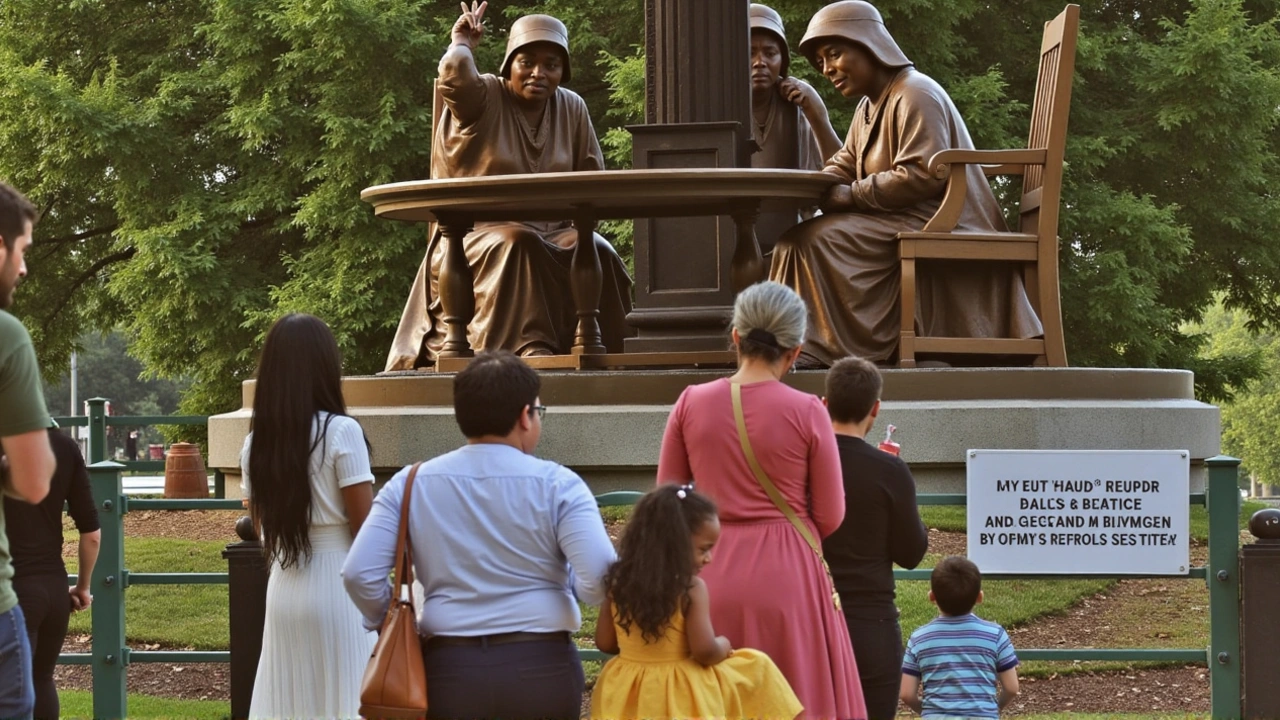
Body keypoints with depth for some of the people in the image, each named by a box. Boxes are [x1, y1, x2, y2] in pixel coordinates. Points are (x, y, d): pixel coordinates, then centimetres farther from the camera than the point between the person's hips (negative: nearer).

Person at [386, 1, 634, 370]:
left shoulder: (573, 108, 11)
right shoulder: (482, 98, -3)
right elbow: (453, 74, -27)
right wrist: (464, 41, -4)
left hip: (550, 233, 4)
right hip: (476, 234, -4)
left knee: (598, 253, -27)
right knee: (519, 244, -37)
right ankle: (528, 347, -42)